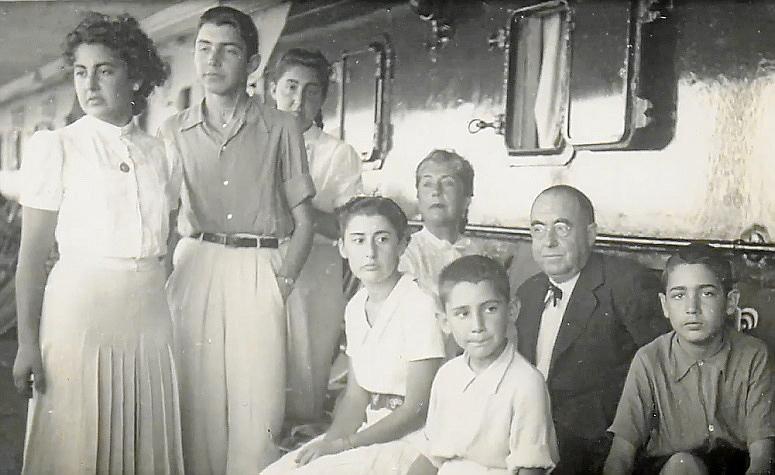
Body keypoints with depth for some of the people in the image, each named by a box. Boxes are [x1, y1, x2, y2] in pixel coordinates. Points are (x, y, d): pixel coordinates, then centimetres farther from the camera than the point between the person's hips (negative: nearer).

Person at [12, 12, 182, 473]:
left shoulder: (163, 155, 8)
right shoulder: (56, 147, -2)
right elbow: (33, 254, -4)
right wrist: (28, 342, -8)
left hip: (149, 317, 3)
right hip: (79, 311, -3)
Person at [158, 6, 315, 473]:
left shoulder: (280, 128, 5)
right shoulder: (174, 131, 11)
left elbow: (303, 221, 5)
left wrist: (282, 277, -7)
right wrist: (168, 273, 0)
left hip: (260, 271, -2)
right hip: (194, 268, 2)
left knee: (257, 408, -5)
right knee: (198, 398, 2)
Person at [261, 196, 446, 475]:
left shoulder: (419, 306, -18)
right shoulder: (356, 307, 7)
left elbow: (416, 410, -16)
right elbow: (356, 396, 10)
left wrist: (342, 444, -15)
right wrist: (329, 441, -9)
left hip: (409, 441, -7)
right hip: (372, 433, 7)